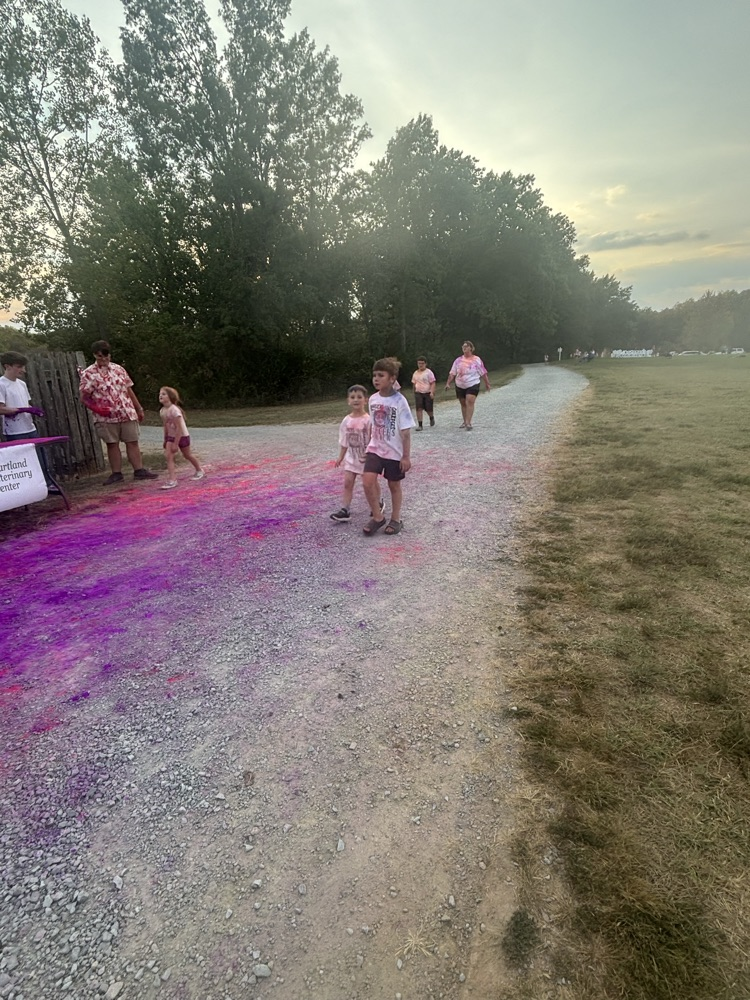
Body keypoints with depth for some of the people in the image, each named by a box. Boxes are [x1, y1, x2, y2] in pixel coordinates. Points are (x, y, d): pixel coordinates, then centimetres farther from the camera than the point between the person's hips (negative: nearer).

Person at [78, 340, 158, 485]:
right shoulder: (88, 374, -2)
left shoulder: (118, 369, 9)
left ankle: (139, 470, 9)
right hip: (106, 417, -3)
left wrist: (139, 408, 14)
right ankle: (116, 474, 10)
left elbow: (129, 390, 14)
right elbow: (84, 398, -4)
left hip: (127, 413, 3)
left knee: (132, 442, 4)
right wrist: (97, 408, -18)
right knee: (112, 444, 4)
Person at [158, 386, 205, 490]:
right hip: (171, 436, 6)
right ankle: (172, 479, -13)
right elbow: (165, 426, 9)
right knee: (169, 456, -10)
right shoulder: (162, 411, -3)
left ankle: (199, 471, 38)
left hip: (182, 436, -6)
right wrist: (165, 440, 12)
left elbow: (179, 428, -27)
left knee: (187, 455, 14)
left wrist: (175, 444, -25)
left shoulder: (174, 410, -26)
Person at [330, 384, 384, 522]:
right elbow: (344, 441, 8)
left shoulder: (368, 420, -16)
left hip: (366, 458, -4)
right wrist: (341, 457, 10)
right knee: (347, 483, 0)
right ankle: (344, 510, 3)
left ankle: (379, 503, 33)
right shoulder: (346, 421, -1)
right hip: (351, 458, 5)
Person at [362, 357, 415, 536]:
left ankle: (396, 519, 29)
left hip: (395, 452, -4)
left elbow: (406, 431, -13)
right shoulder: (373, 399, 1)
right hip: (375, 449, 4)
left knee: (394, 485, 10)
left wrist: (406, 456, -12)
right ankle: (377, 517, 9)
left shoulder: (399, 401, -16)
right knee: (367, 481, -10)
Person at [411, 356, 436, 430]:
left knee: (429, 409, 4)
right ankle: (419, 425, -8)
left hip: (428, 393, -3)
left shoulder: (428, 372, -4)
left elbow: (433, 383, -8)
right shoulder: (415, 373, 9)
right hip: (418, 393, 3)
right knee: (419, 409, -9)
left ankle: (431, 418, 38)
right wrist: (415, 392, 20)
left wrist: (432, 392, -19)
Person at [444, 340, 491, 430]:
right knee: (463, 404, 11)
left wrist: (487, 384, 3)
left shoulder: (477, 360, -2)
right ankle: (465, 422, 25)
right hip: (460, 386, 4)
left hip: (473, 385, -4)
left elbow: (484, 373, 2)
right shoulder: (458, 360, 6)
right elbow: (452, 373, 5)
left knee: (470, 402, -18)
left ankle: (468, 423, -20)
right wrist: (448, 383, -5)